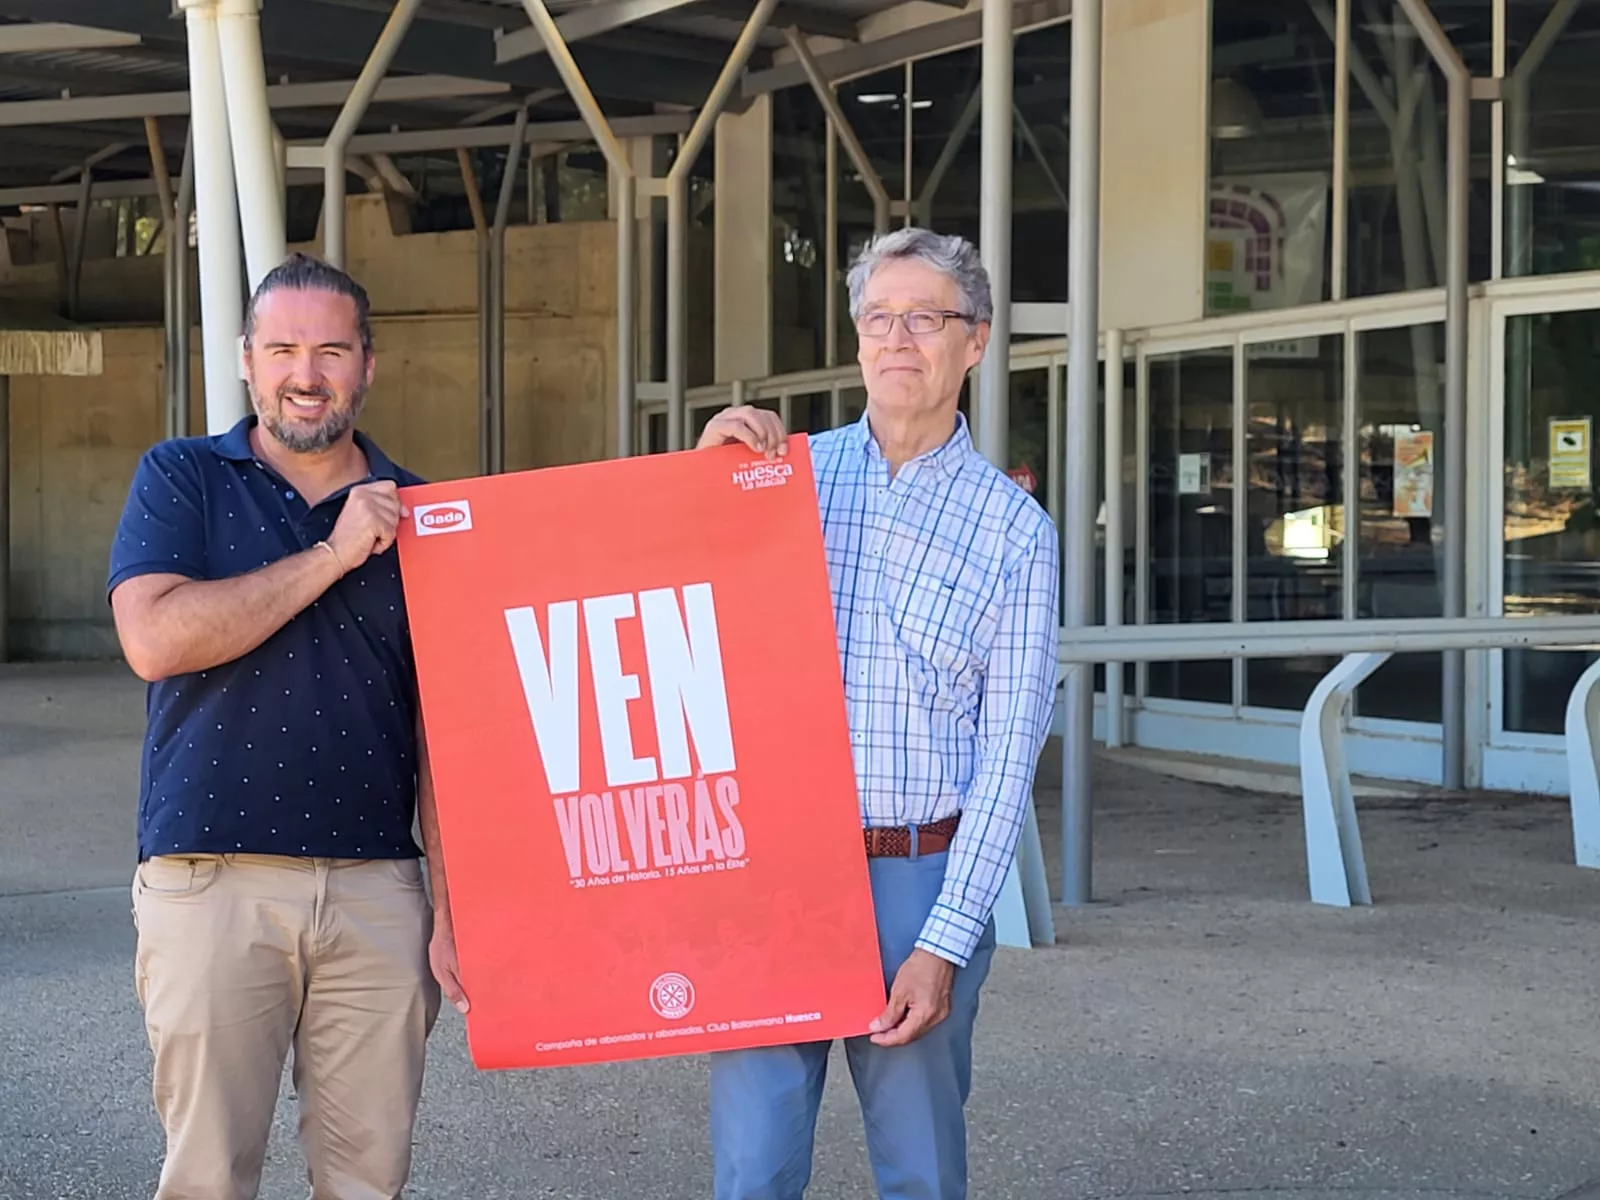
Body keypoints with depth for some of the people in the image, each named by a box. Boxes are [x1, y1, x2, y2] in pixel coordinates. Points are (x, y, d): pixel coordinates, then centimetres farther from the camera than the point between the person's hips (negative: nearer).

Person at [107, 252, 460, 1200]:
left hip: (377, 887, 2)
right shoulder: (181, 478, 6)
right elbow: (155, 638, -12)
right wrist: (333, 554, -11)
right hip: (213, 880, -2)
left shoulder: (414, 513, 11)